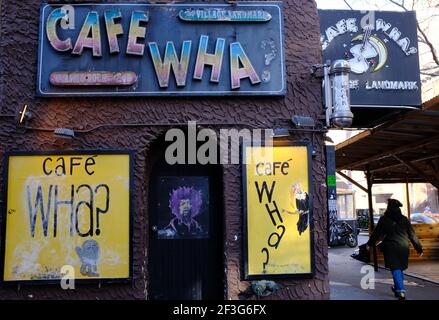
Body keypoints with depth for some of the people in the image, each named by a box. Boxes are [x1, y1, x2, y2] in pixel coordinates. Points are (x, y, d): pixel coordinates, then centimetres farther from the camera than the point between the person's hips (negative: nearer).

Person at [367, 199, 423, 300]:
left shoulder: (384, 219, -5)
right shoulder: (404, 219, 4)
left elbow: (376, 233, 1)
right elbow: (412, 235, 5)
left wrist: (370, 243, 14)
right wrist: (419, 248, 12)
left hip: (391, 247, -4)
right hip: (403, 248, 4)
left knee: (395, 270, -4)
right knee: (400, 269, 18)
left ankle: (401, 292, -16)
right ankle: (397, 288, 31)